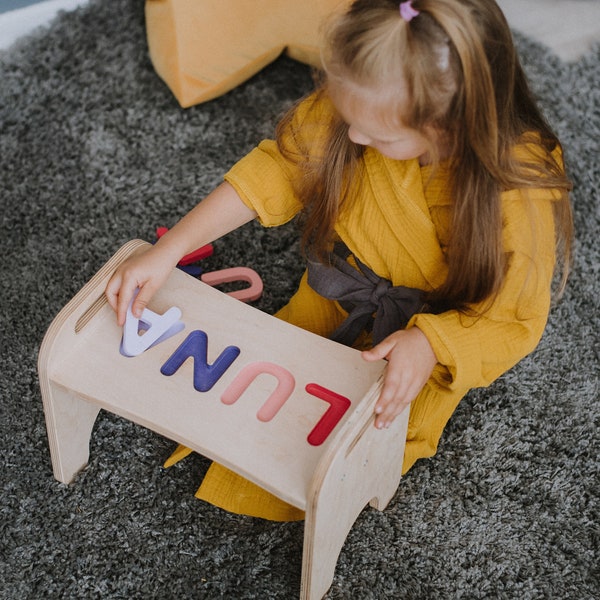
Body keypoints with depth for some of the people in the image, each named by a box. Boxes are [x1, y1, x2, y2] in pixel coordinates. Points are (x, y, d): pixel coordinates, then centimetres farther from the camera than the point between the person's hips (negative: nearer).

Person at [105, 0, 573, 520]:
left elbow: (512, 320, -24)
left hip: (445, 328, -3)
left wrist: (430, 345, -43)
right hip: (339, 294, 4)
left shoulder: (521, 195, -36)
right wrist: (170, 248, -21)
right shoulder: (347, 108, -26)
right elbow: (271, 173, -15)